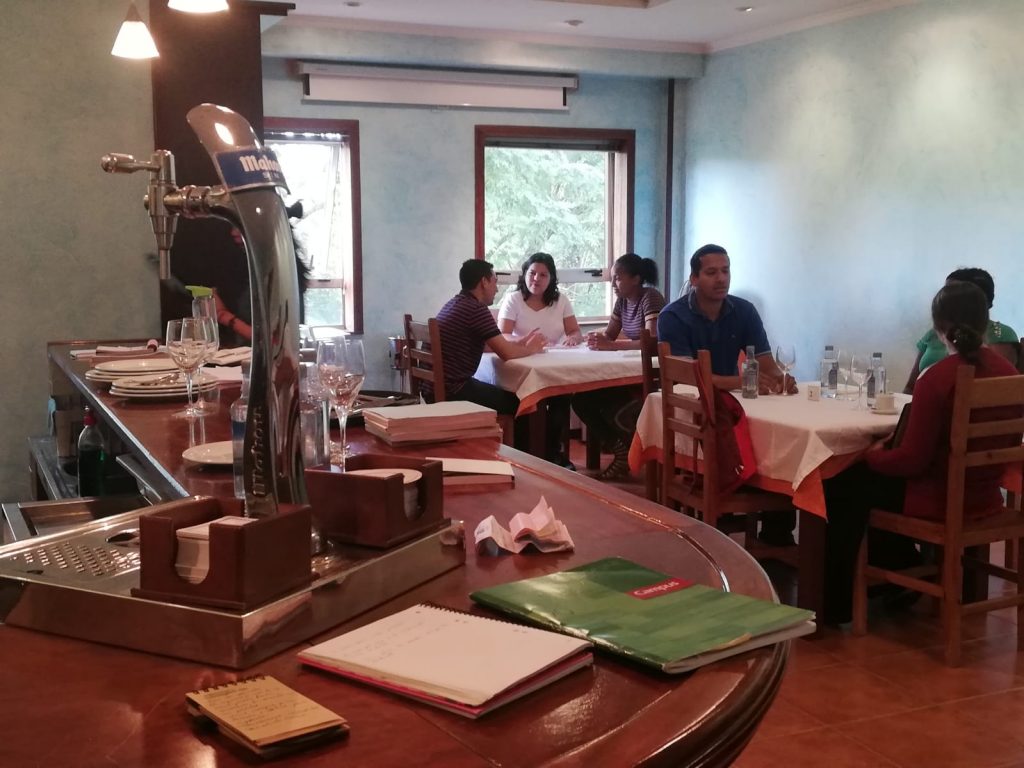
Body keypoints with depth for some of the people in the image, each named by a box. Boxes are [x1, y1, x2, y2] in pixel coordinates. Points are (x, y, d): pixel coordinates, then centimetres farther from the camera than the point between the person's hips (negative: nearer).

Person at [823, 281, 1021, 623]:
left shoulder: (937, 377, -24)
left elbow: (912, 460, -21)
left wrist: (873, 454, 0)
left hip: (937, 502, -7)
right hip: (985, 498, 7)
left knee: (843, 487, 14)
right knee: (868, 477, 26)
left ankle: (837, 603, 25)